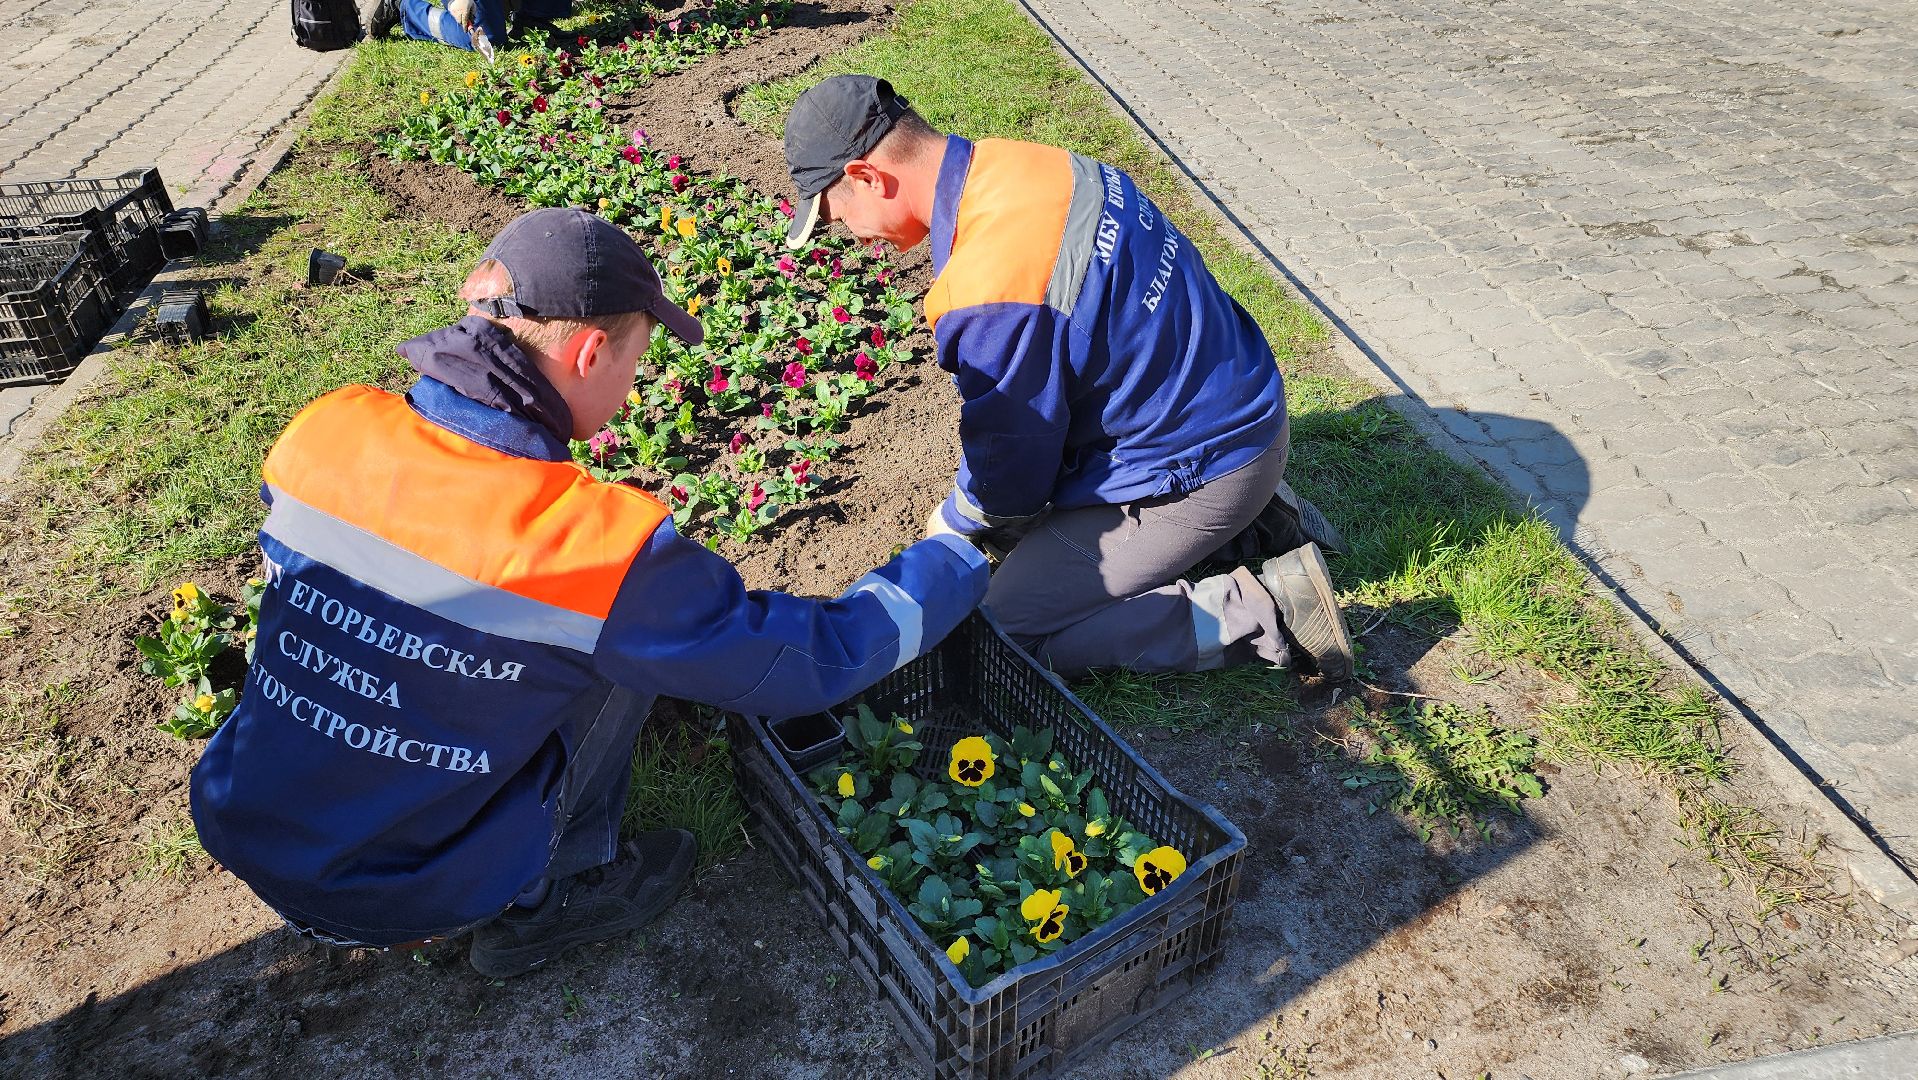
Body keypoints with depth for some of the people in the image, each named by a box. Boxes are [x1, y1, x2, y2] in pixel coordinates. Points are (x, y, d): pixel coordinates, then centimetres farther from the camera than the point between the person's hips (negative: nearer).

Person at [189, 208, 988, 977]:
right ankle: (541, 904, 9)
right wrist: (957, 561, -5)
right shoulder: (600, 548, -30)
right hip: (412, 900, -5)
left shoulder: (320, 435, -15)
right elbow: (818, 660, -19)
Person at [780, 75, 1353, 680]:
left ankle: (1268, 612, -5)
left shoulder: (989, 290, -32)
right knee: (1007, 515, 22)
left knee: (1007, 632, -5)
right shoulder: (1007, 161, -2)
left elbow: (1010, 476, -16)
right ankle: (1248, 519, 16)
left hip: (1204, 468, -9)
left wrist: (953, 524, 6)